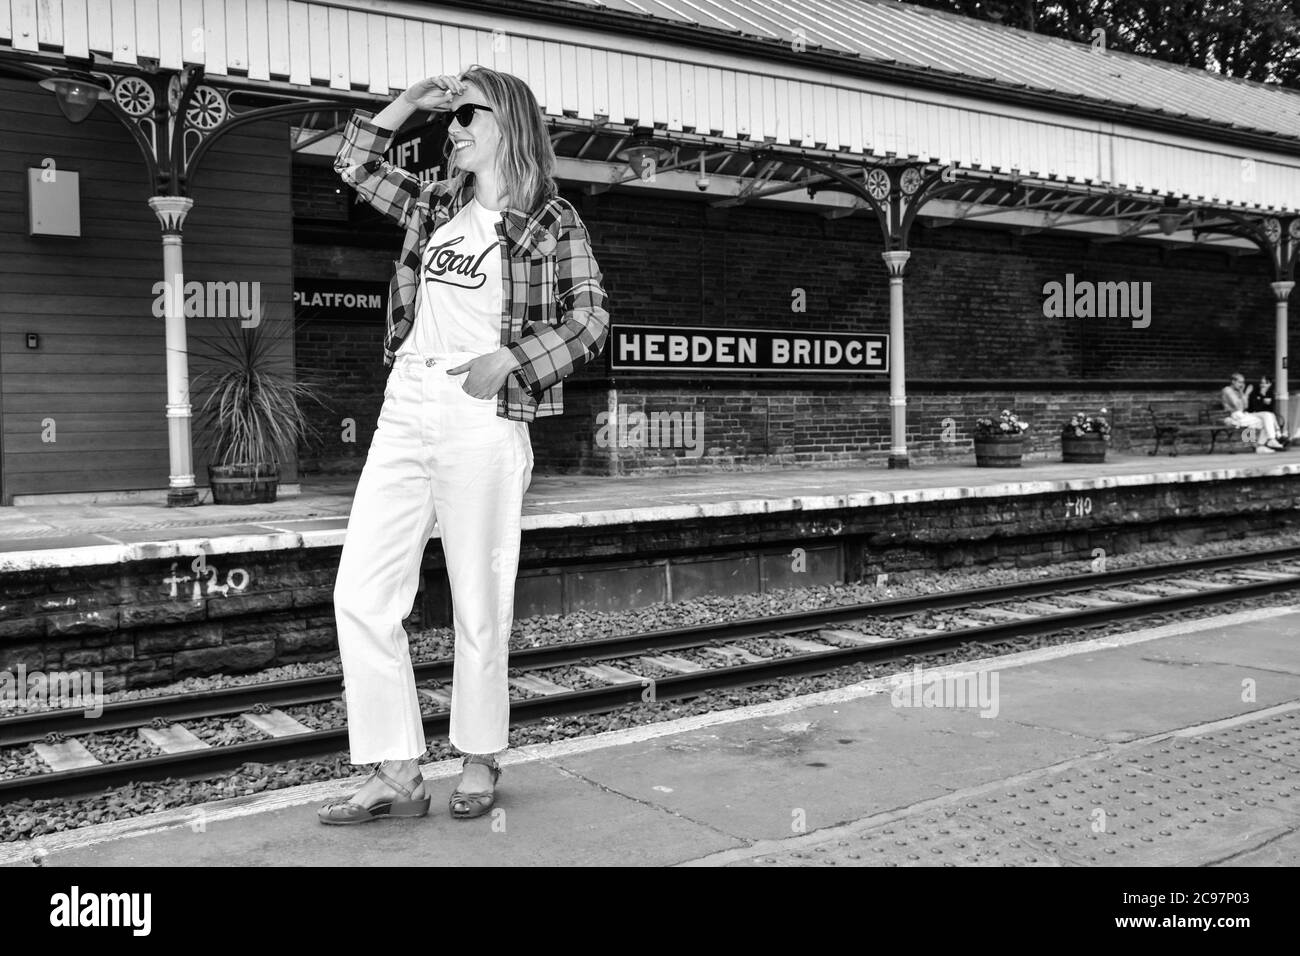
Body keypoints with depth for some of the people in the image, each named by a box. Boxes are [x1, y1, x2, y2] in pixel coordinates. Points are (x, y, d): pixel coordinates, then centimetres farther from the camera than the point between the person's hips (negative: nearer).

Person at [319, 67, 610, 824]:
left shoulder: (553, 222, 1)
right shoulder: (436, 206, 18)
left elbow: (592, 320, -5)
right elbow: (357, 165, 29)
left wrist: (510, 357, -18)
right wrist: (409, 101, 17)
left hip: (482, 422, -6)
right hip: (404, 415, 6)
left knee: (479, 605, 1)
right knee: (361, 593, -2)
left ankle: (480, 762, 19)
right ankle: (396, 775, 5)